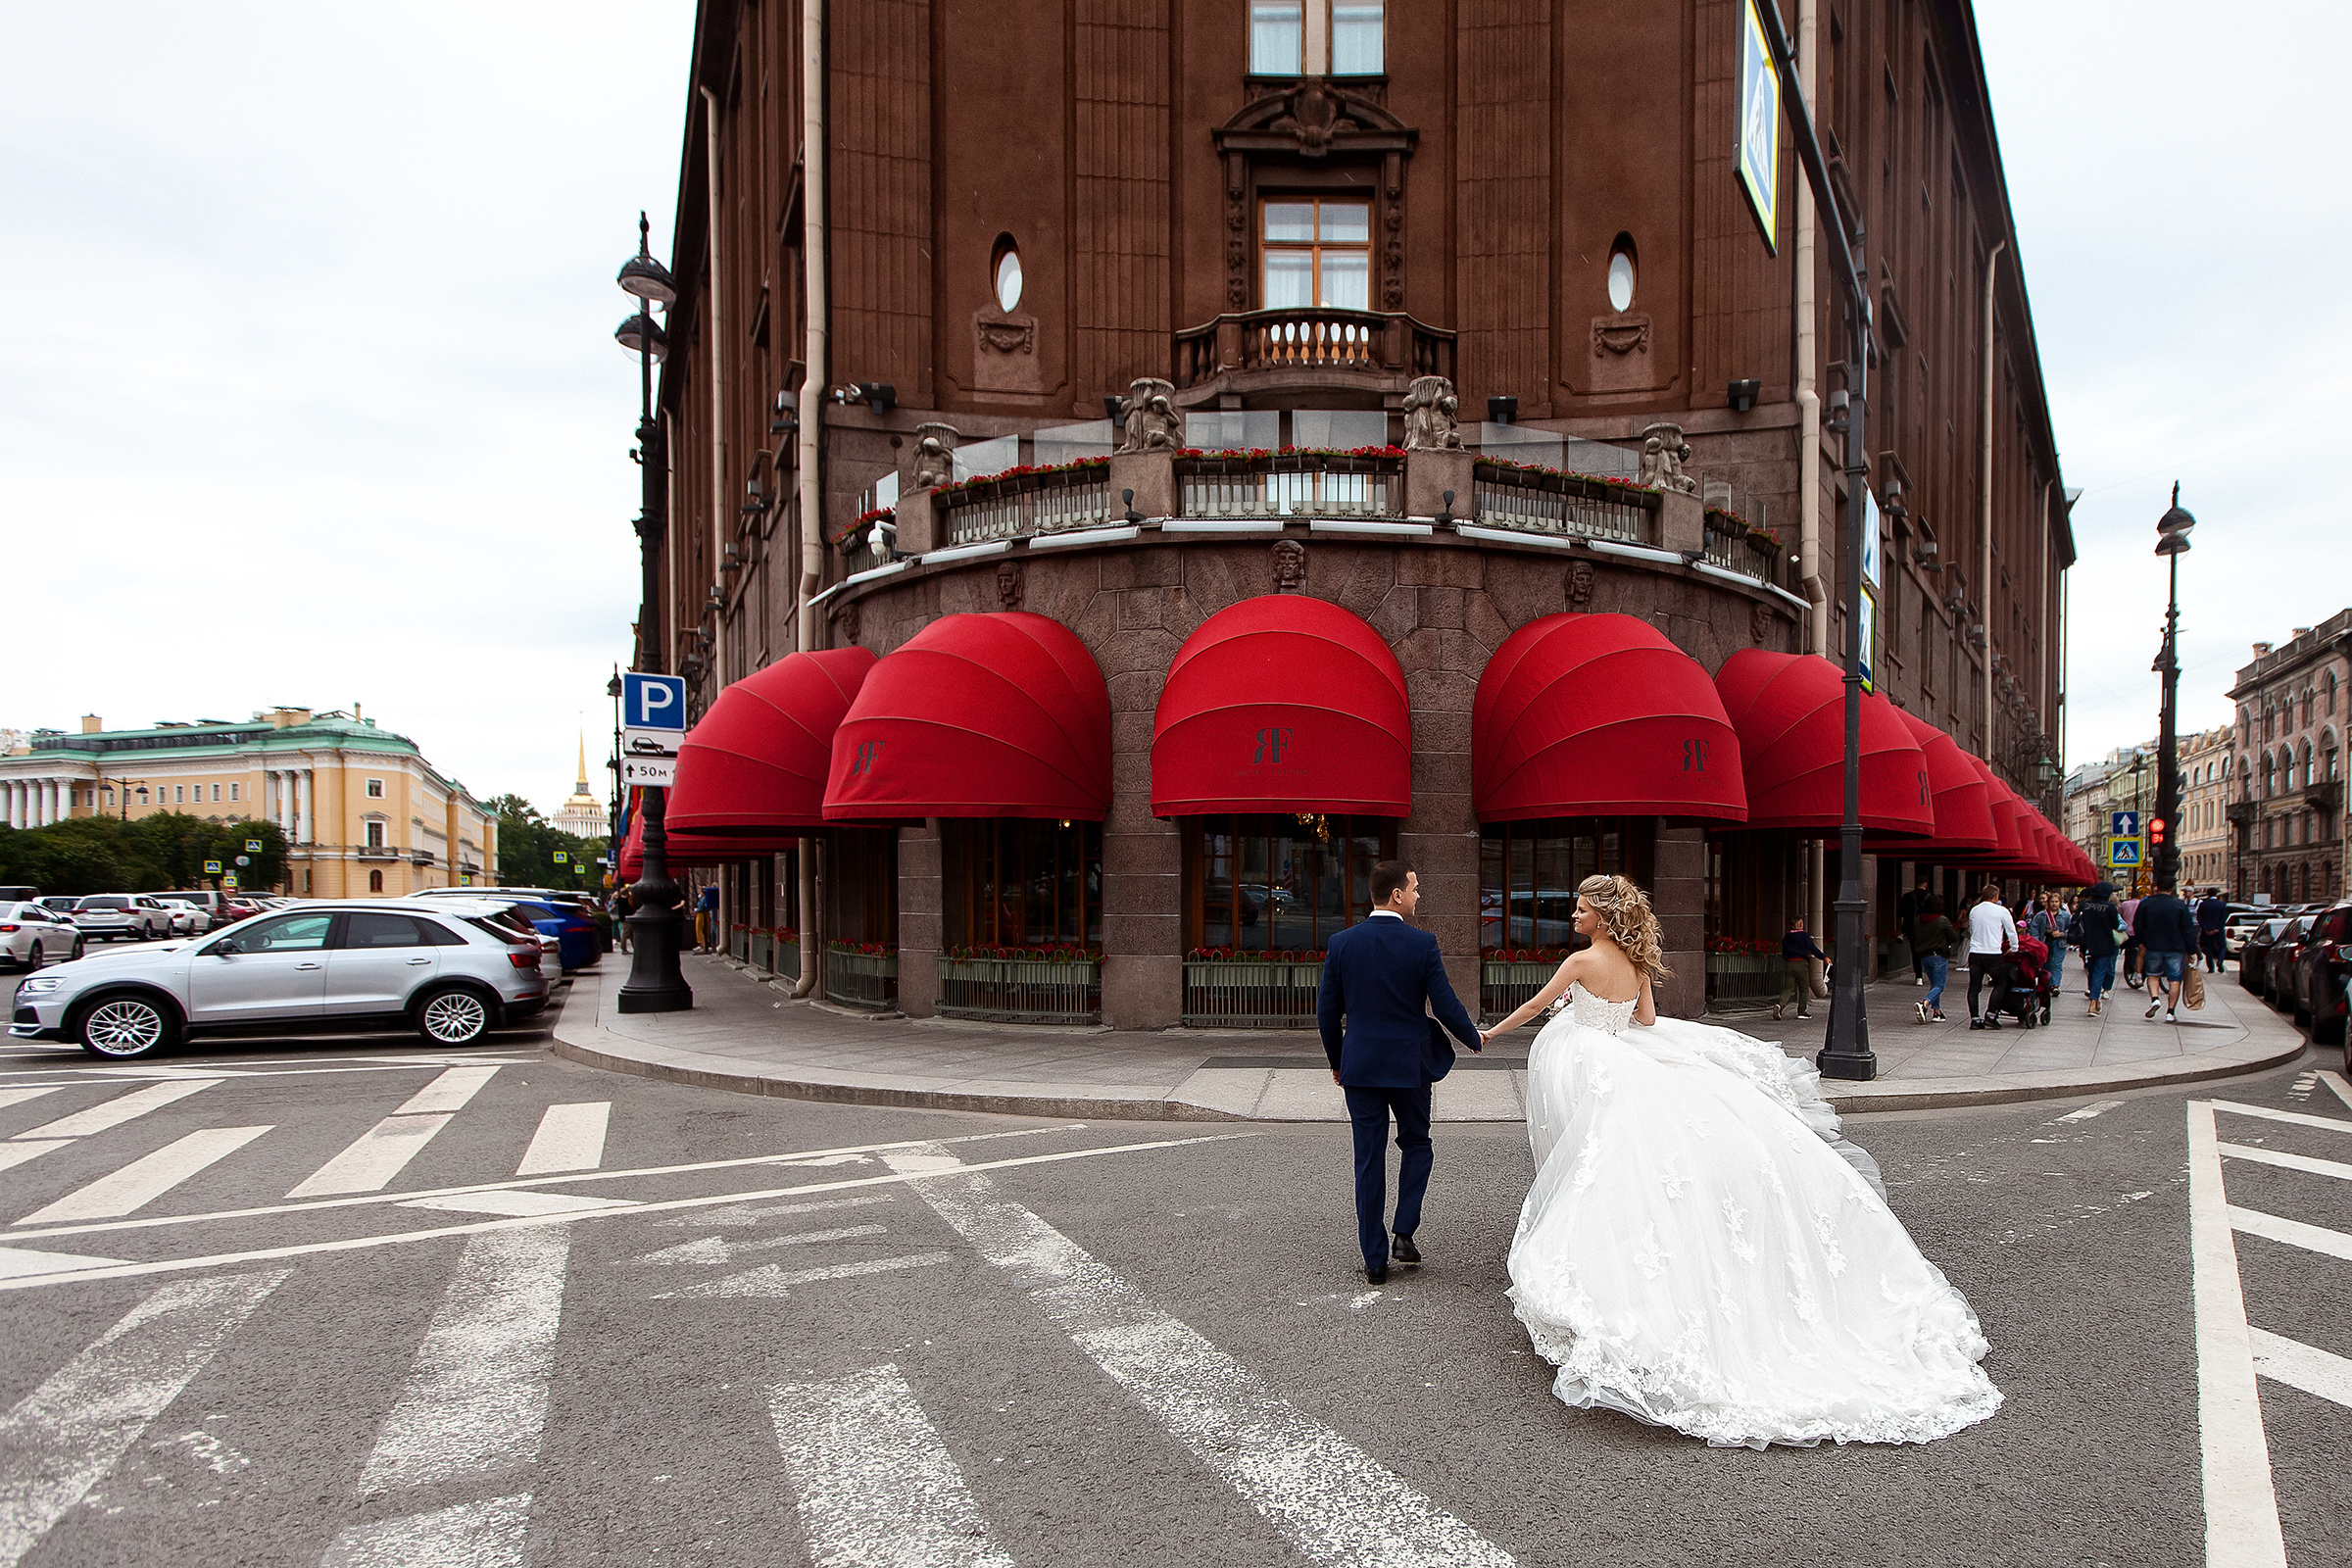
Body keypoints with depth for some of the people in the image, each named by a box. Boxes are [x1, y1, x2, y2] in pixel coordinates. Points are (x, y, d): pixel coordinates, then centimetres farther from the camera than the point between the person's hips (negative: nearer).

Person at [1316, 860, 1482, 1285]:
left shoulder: (1341, 943, -4)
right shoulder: (1422, 944, -11)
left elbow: (1327, 1010, 1)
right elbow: (1445, 1005, -8)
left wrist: (1336, 1060, 15)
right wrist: (1475, 1039, 12)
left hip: (1359, 1065, 2)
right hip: (1410, 1063, -2)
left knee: (1368, 1160, 9)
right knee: (1416, 1144, 20)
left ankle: (1375, 1259, 13)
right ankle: (1404, 1232, 8)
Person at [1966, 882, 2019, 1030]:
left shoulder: (1974, 911, 10)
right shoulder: (2001, 911, -3)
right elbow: (2012, 932, 4)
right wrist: (2014, 948, 19)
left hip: (1974, 953, 4)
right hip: (1993, 953, -4)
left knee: (1974, 987, 5)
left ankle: (1975, 1018, 2)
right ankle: (1990, 1015, 1)